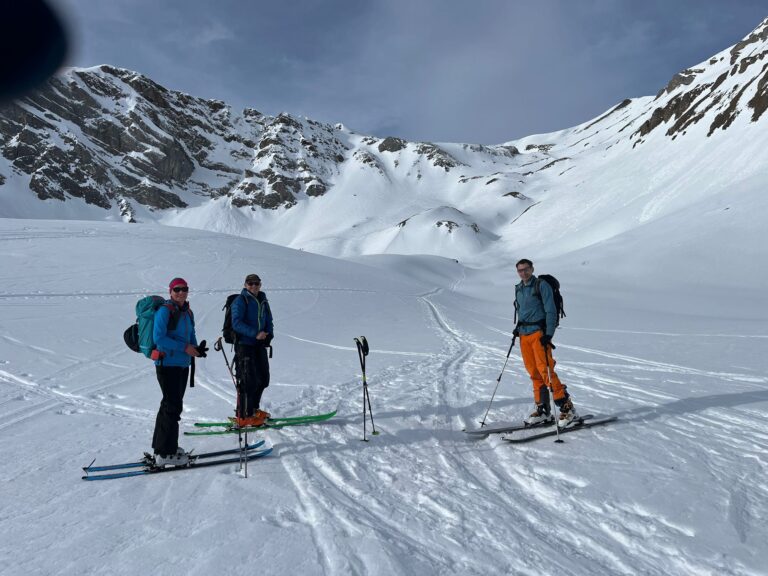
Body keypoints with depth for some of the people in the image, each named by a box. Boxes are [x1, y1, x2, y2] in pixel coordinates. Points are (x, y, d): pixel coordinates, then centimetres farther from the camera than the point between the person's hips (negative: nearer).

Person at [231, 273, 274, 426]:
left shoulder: (263, 301, 13)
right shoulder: (240, 301, -9)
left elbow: (268, 321, 18)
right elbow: (236, 323, -19)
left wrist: (269, 334, -2)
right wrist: (255, 333, -29)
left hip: (259, 345, 8)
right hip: (244, 345, -8)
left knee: (263, 378, 15)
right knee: (249, 380, -9)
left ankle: (253, 409, 33)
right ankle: (244, 417, 0)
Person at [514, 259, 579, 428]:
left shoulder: (542, 285, -4)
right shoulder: (518, 289, 16)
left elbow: (550, 311, -9)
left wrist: (548, 334, -17)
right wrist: (518, 328, 15)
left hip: (539, 333, -7)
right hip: (524, 334, 7)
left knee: (545, 370, -14)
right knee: (534, 373, 6)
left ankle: (567, 408, -6)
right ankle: (543, 410, 11)